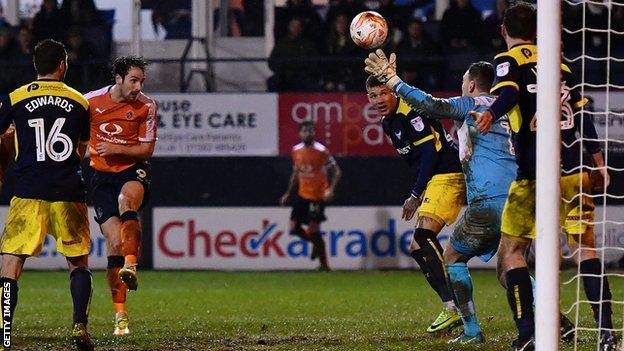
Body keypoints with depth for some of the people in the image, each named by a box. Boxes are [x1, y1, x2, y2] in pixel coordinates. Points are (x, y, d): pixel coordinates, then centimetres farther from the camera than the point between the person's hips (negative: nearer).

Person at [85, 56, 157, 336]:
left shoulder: (146, 106, -5)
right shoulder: (91, 102, -4)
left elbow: (146, 149, -3)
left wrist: (116, 149, -16)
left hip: (133, 170, -1)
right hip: (101, 176, 1)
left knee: (127, 198, -39)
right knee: (114, 242, -9)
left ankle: (130, 266, -44)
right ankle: (120, 315, -1)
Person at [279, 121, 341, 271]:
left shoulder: (321, 151, -12)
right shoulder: (296, 150, 6)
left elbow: (336, 171, -10)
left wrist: (331, 189, -23)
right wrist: (288, 193, 19)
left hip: (318, 196, -6)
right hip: (302, 195, 6)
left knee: (313, 230, -10)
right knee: (294, 228, 0)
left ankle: (324, 264, 1)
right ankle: (316, 243, 28)